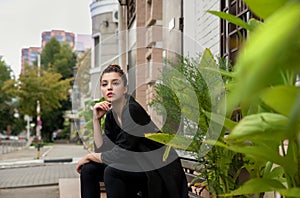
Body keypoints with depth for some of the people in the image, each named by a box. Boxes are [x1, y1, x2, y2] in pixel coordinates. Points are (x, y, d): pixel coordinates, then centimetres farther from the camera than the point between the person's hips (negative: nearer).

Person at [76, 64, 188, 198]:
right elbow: (102, 151, -2)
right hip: (135, 166, 8)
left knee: (111, 171, -28)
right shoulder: (110, 115, 4)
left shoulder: (134, 109, -20)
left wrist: (90, 156, -7)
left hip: (160, 174, -8)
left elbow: (121, 155, -22)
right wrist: (96, 120, -6)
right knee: (88, 169, -5)